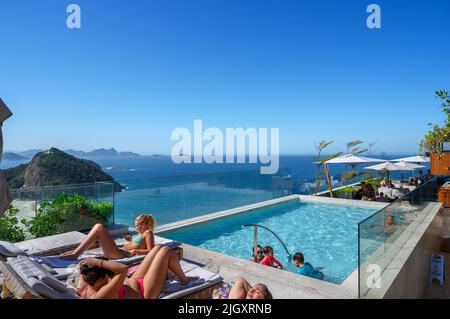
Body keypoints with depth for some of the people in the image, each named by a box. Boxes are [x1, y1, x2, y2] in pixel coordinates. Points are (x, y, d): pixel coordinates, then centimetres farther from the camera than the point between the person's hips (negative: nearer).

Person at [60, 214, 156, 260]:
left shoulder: (148, 233, -3)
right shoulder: (141, 234, 25)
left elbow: (150, 251, -14)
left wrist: (134, 251, -19)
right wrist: (131, 240, 17)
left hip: (122, 255, -10)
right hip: (120, 251, 10)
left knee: (99, 229, -18)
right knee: (98, 227, 7)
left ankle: (75, 254, -14)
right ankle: (76, 251, 3)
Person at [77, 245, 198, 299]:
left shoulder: (84, 290, -12)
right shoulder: (100, 295, -37)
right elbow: (124, 269, -46)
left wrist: (84, 268, -6)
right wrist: (98, 262, -42)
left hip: (134, 281, 9)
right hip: (144, 292, -9)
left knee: (158, 248, 7)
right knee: (166, 251, -6)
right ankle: (184, 280, 17)